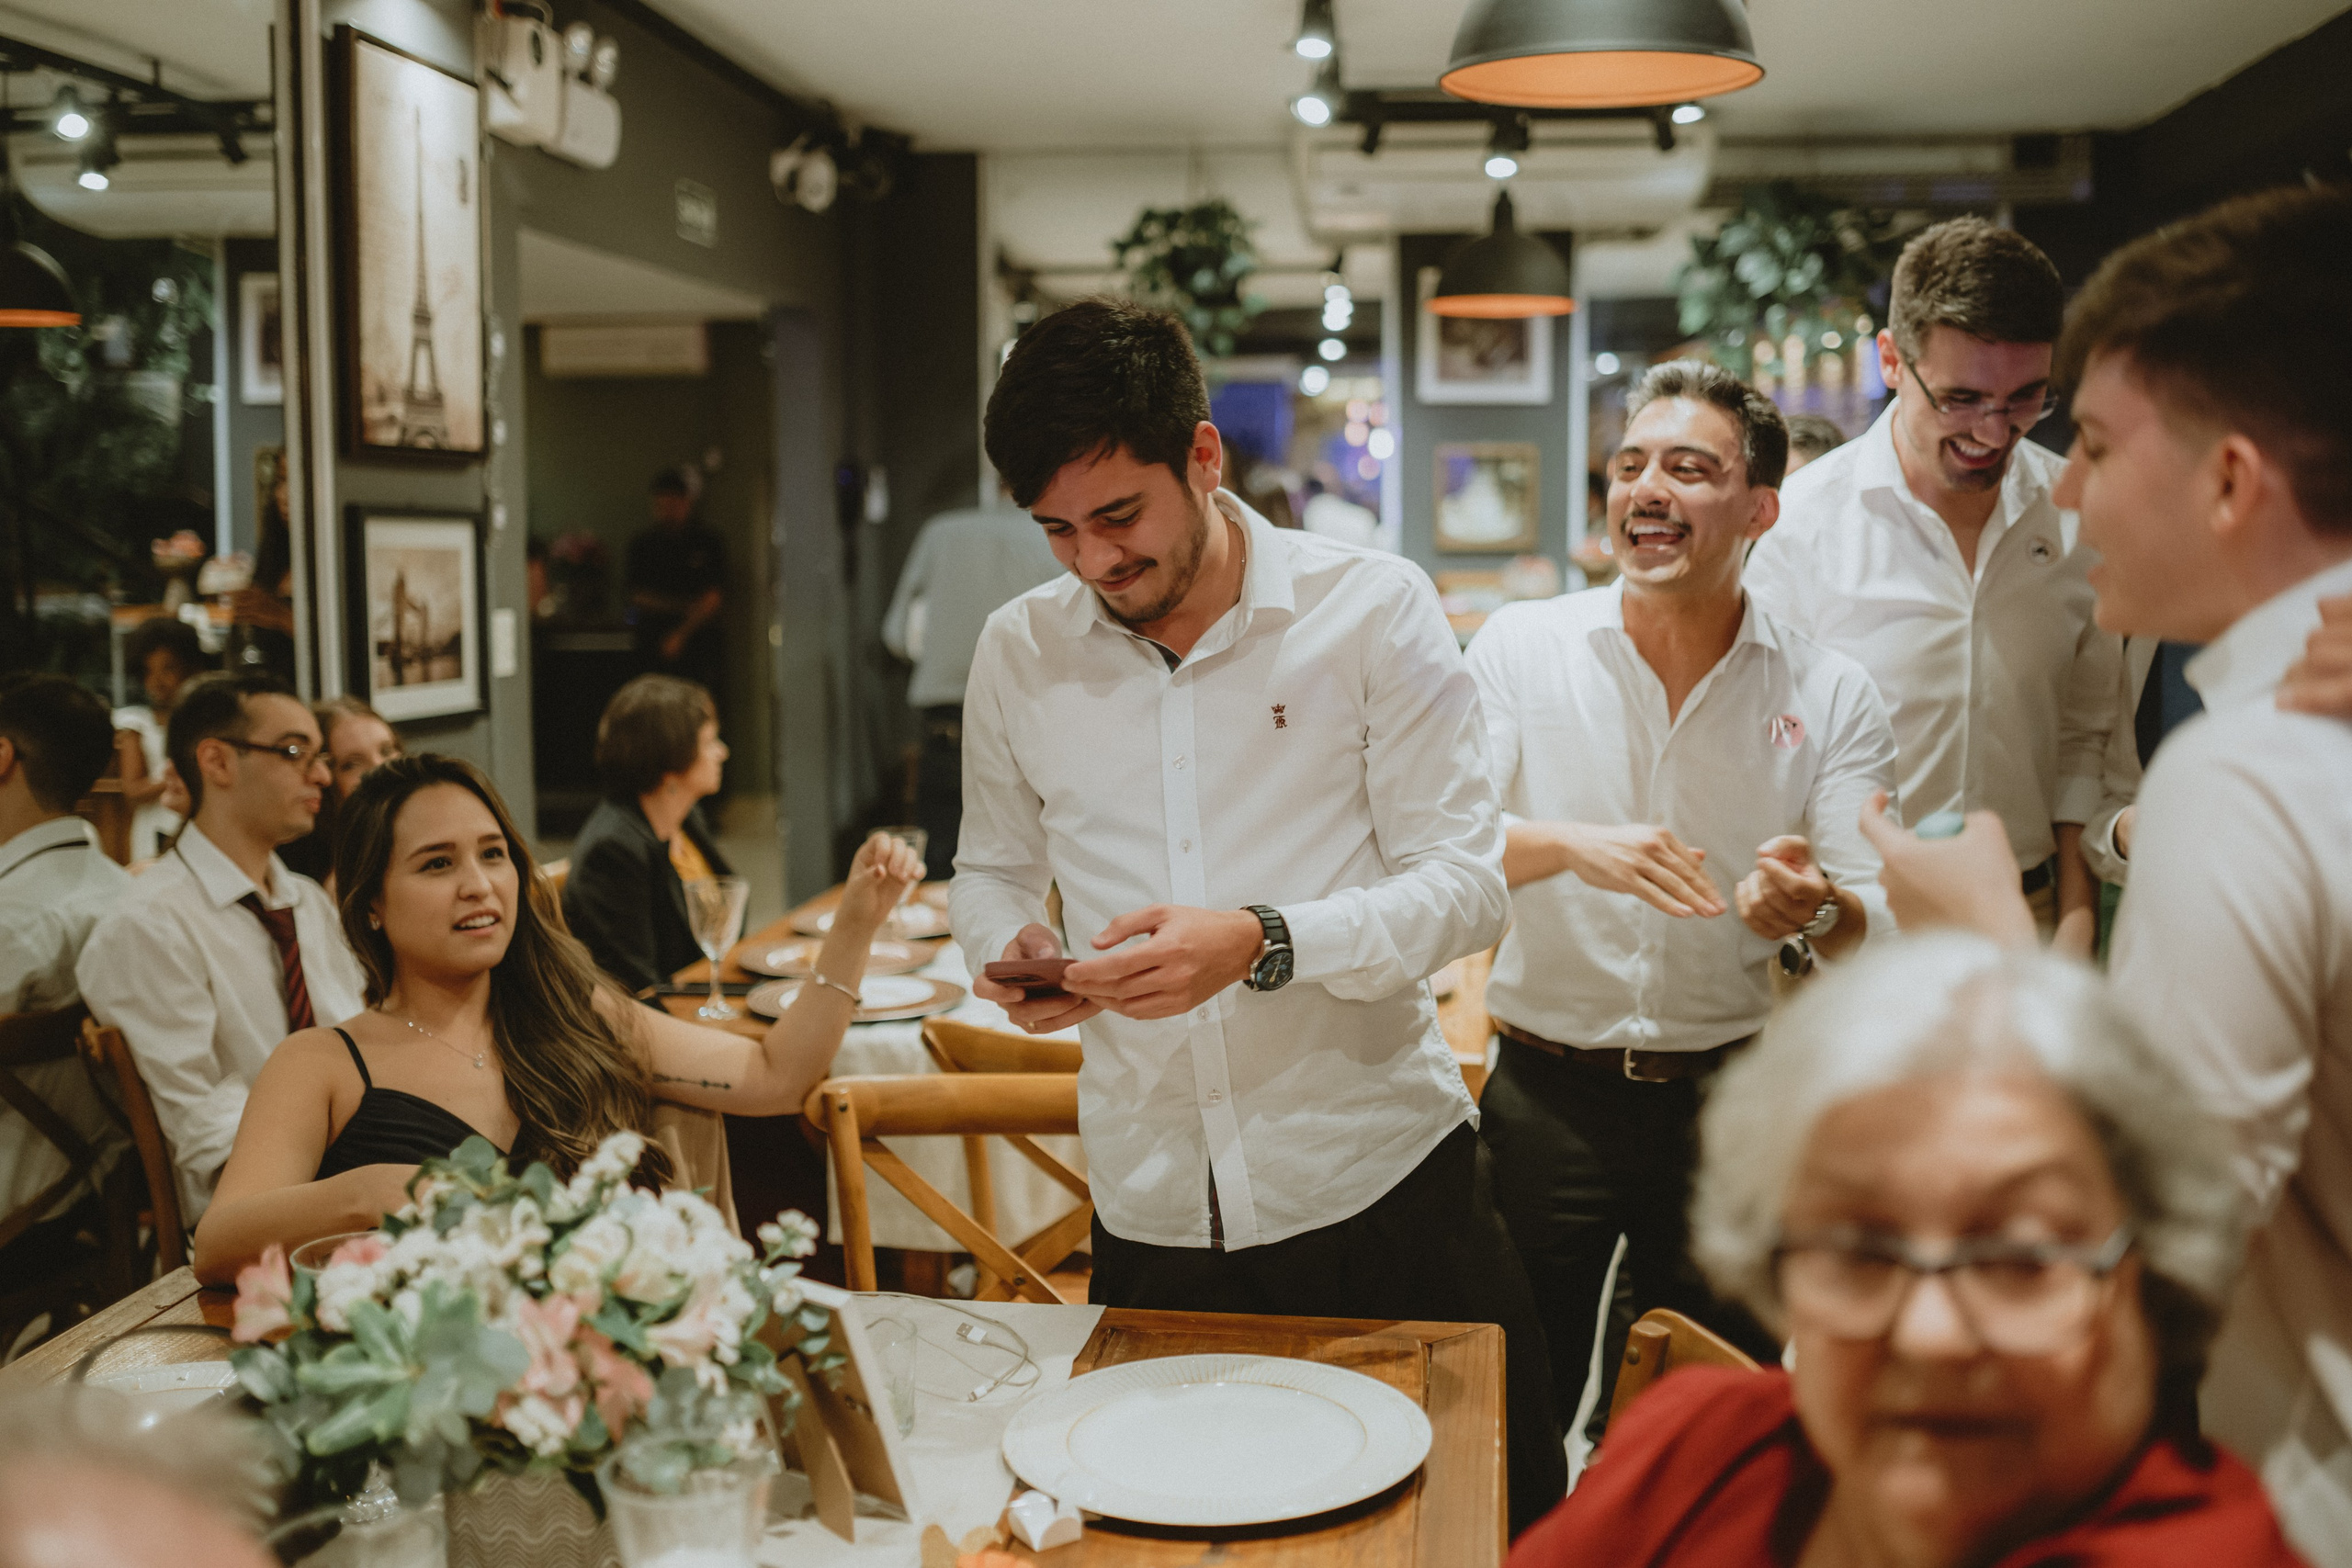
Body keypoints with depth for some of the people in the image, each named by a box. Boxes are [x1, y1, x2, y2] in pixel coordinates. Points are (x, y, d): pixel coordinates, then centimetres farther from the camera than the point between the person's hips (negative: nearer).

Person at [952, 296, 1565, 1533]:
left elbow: (1465, 886, -9)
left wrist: (1262, 946, -25)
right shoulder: (1017, 653, 4)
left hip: (1379, 1183, -2)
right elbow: (991, 869, 17)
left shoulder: (1373, 610, -6)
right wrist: (1009, 947, -7)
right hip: (1150, 1211, 2)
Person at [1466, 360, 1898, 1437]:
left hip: (1731, 1105, 1)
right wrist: (1568, 847, -30)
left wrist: (1819, 910, -30)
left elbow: (1881, 930, -7)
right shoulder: (1520, 646, -3)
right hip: (1546, 1096, -1)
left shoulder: (1831, 696, -1)